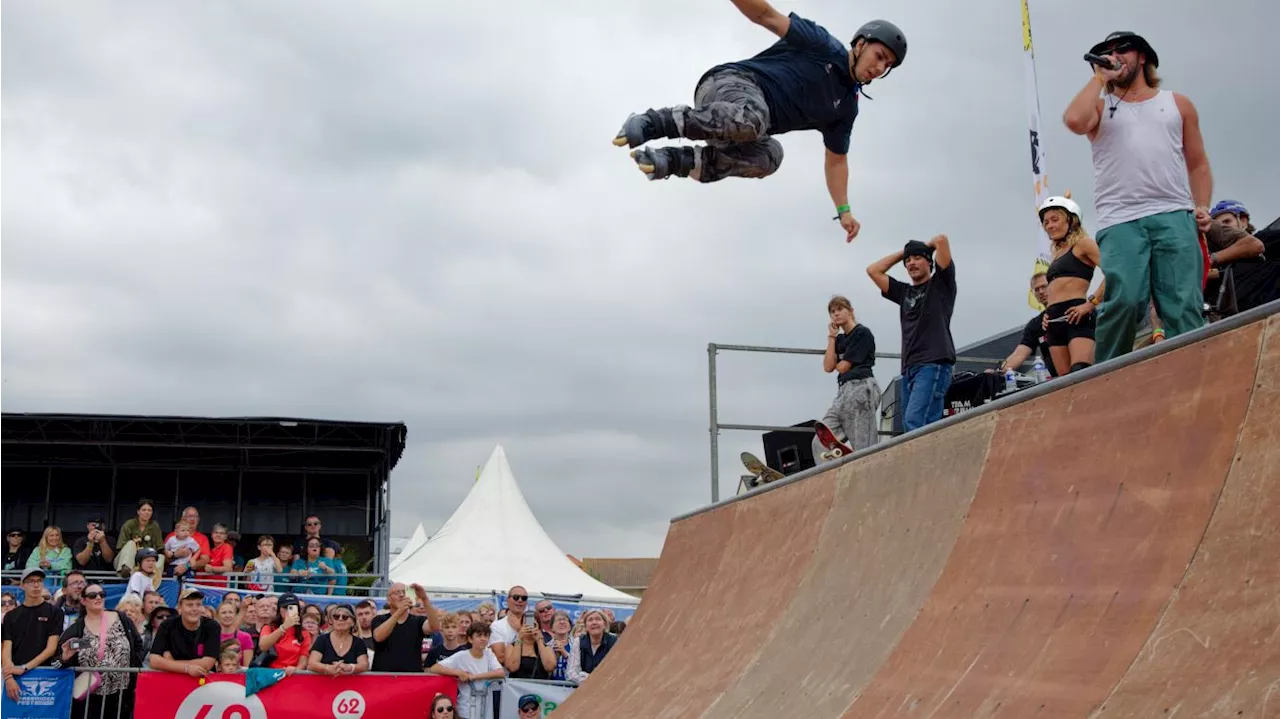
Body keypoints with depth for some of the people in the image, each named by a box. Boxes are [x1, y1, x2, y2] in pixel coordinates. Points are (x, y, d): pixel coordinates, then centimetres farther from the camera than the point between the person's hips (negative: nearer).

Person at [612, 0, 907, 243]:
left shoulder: (847, 107, 18)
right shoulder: (824, 46, 1)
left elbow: (836, 160, 26)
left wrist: (844, 210, 17)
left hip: (750, 123, 7)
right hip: (732, 82, -7)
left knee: (769, 156, -27)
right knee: (753, 118, -42)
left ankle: (673, 162, -23)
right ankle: (652, 122, -30)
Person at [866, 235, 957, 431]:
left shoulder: (941, 284, 11)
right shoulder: (904, 292, 25)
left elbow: (942, 240, 0)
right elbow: (873, 270, 25)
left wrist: (927, 245, 21)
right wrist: (902, 253, 27)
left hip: (934, 365, -6)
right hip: (909, 369, 7)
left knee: (915, 421, -24)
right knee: (910, 426, -3)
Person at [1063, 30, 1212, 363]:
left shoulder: (1177, 104, 24)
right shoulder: (1101, 107, 20)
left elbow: (1198, 164, 22)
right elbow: (1074, 120, -5)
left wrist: (1202, 205, 5)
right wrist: (1099, 77, 7)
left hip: (1174, 217, 1)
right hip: (1120, 222, -1)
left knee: (1184, 308, -12)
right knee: (1123, 302, -19)